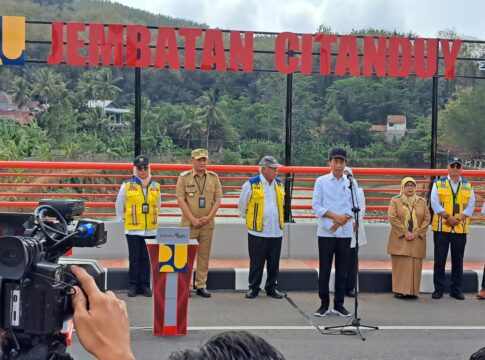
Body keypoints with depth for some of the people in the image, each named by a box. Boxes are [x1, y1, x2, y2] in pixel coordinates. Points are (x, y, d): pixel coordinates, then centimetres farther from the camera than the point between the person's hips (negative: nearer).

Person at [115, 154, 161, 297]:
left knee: (147, 258, 6)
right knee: (134, 258, 4)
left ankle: (145, 285, 14)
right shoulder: (127, 185, -3)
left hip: (151, 229, 2)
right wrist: (123, 220, 6)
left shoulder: (155, 186, 6)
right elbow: (119, 205, 5)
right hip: (133, 230, -2)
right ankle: (133, 285, 13)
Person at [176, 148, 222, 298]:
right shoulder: (184, 177, -1)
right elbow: (180, 200, -6)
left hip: (207, 224, 3)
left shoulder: (214, 177, 7)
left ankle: (201, 285, 15)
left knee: (204, 255, 7)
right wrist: (192, 219, -12)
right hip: (188, 224, -2)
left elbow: (218, 199, 5)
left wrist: (209, 217, -7)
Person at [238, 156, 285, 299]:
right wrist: (249, 220, 12)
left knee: (274, 263, 10)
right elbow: (242, 206, 4)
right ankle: (253, 288, 16)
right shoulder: (251, 185, -7)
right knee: (256, 262, 4)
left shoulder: (280, 184, 8)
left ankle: (271, 288, 22)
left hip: (277, 232, 4)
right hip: (257, 232, -4)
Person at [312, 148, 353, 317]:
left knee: (342, 269, 6)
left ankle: (339, 304, 16)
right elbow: (316, 205, -3)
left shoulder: (351, 183, 7)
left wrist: (341, 221, -13)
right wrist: (335, 216, -13)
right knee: (324, 268, 2)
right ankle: (324, 304, 12)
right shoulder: (321, 181, 3)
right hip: (326, 232, -2)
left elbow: (354, 206, 2)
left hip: (345, 232, 2)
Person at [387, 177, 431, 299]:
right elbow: (392, 217, -7)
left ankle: (413, 291, 7)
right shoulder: (395, 201, 2)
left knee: (415, 265, 1)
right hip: (400, 239, -2)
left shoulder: (422, 202, 10)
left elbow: (427, 218, 4)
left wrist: (417, 233, -9)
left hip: (417, 239, 2)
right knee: (400, 265, -2)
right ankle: (399, 290, 2)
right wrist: (405, 232, -14)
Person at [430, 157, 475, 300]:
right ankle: (438, 289, 9)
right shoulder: (438, 184, 4)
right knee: (440, 259, 1)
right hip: (441, 228, -2)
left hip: (460, 229, 2)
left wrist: (459, 218, -12)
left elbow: (471, 206, 2)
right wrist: (448, 217, -15)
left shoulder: (468, 186, 10)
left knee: (458, 260, 7)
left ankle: (456, 289, 16)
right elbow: (435, 203, -6)